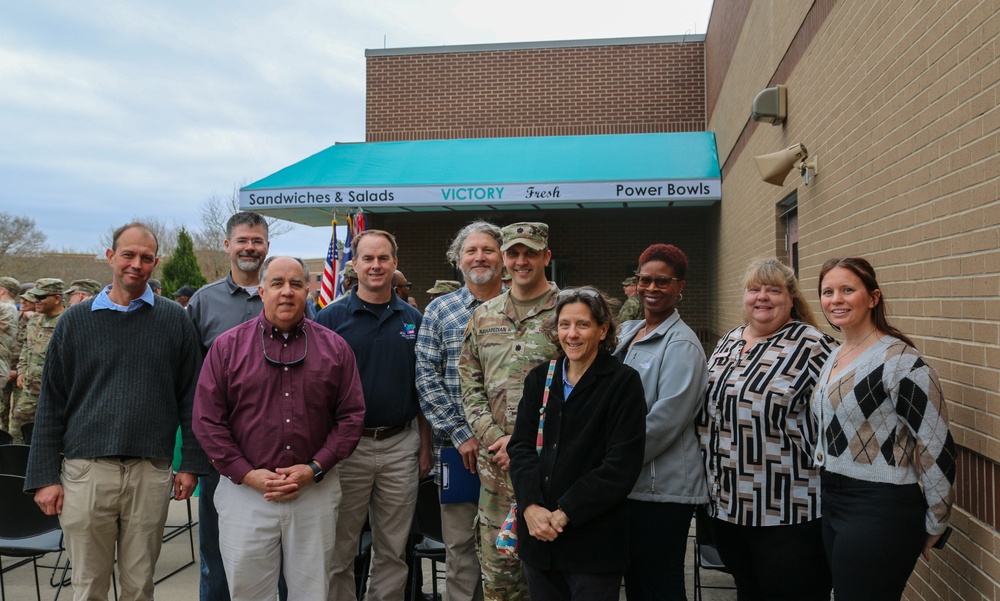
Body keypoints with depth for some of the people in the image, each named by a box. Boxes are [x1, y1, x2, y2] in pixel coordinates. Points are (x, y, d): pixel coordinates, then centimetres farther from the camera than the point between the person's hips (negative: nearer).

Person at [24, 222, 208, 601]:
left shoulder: (174, 320, 4)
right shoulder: (75, 321, 5)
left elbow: (189, 397, 6)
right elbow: (51, 404, 6)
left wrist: (191, 463, 2)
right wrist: (45, 476, 1)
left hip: (151, 473, 0)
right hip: (86, 470, 0)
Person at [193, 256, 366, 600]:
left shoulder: (335, 348, 3)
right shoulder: (227, 346, 1)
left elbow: (351, 416, 2)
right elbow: (207, 420, -1)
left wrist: (315, 468, -8)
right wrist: (247, 473, -9)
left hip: (316, 491, 1)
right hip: (245, 490, 0)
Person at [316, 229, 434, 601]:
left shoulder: (413, 320, 6)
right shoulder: (331, 318, -2)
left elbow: (421, 389, 10)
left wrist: (425, 445, 5)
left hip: (401, 445, 2)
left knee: (393, 550, 13)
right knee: (340, 549, 11)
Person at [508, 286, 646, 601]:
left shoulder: (623, 382, -6)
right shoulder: (540, 378, 8)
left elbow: (622, 464, -12)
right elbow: (520, 446, 3)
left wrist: (565, 513, -15)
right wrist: (531, 506, -12)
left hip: (594, 538, -4)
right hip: (538, 535, 4)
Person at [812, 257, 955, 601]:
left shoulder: (900, 361, -16)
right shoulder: (835, 356, 9)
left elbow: (936, 447, -15)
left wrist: (934, 525, -8)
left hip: (881, 511, -8)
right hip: (834, 503, 8)